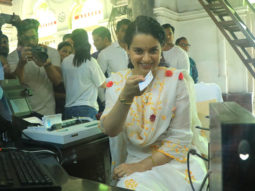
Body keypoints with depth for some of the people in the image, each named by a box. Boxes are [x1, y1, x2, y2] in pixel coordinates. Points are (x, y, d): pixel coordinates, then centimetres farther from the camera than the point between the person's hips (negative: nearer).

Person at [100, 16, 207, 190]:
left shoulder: (177, 79, -5)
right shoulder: (116, 81, 1)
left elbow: (181, 137, -6)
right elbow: (109, 130, -11)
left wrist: (144, 165, -15)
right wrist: (126, 96, -27)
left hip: (175, 159, -2)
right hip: (131, 161, 2)